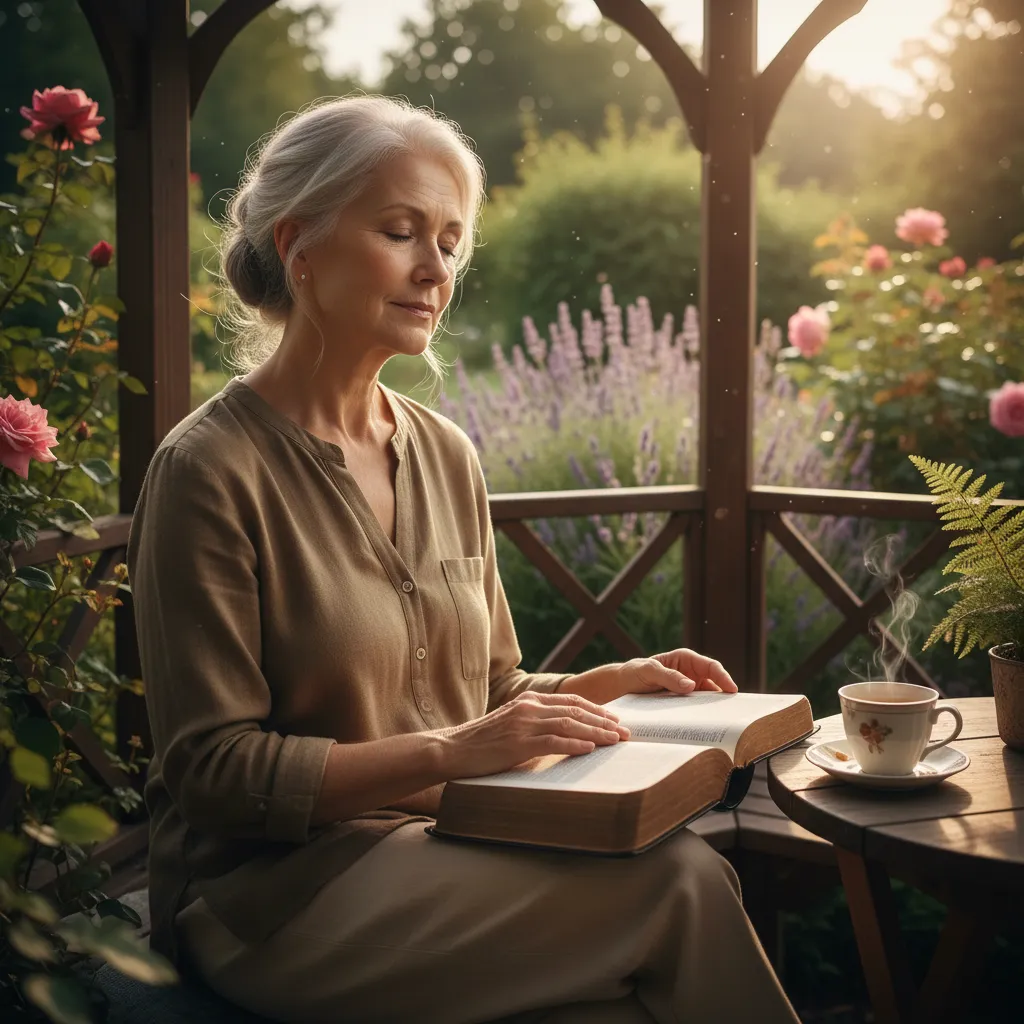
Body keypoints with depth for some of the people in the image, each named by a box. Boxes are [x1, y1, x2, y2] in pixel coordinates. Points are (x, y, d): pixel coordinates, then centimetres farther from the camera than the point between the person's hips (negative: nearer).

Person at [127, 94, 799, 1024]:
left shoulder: (447, 454, 9)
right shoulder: (208, 472, -12)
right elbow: (214, 771, -14)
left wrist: (611, 682, -1)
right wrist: (450, 753, -23)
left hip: (442, 853, 6)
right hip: (274, 891, -6)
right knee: (683, 883, -23)